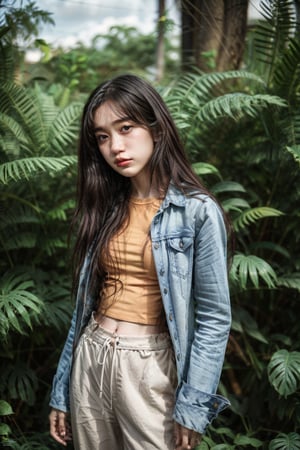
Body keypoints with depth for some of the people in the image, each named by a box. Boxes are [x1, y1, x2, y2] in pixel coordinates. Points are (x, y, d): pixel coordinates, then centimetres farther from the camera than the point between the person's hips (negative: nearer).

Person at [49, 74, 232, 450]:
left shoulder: (198, 211, -10)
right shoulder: (105, 208, 6)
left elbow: (214, 318, -10)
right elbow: (86, 302, 9)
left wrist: (193, 406, -13)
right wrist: (61, 392, 10)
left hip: (150, 367, -5)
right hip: (89, 361, 5)